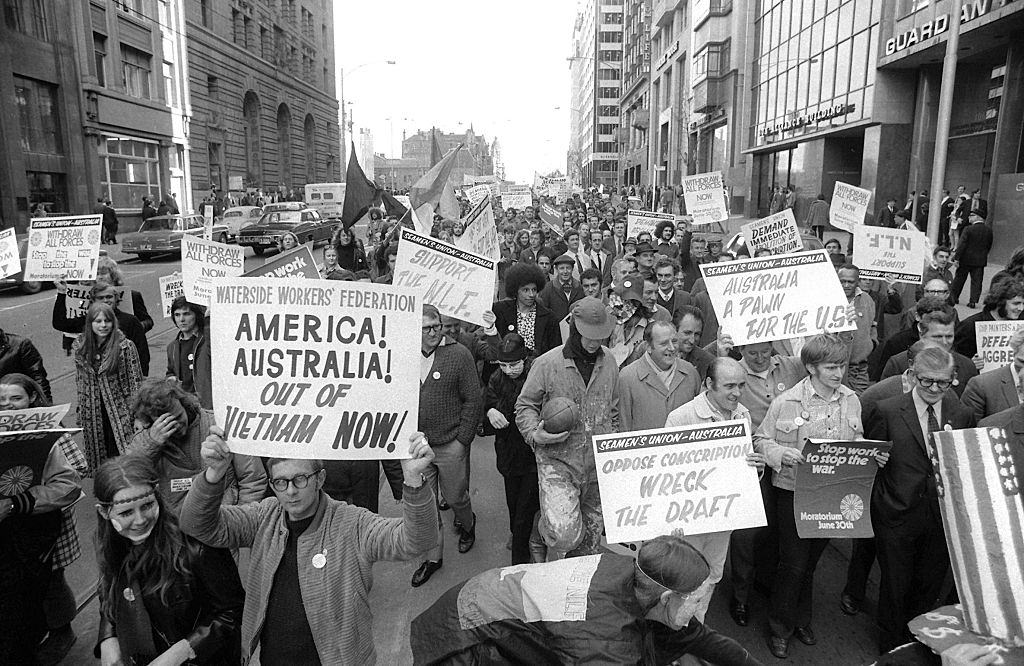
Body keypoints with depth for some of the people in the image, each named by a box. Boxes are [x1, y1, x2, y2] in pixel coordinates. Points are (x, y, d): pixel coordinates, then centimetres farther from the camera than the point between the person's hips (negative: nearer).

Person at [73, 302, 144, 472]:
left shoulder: (125, 346, -9)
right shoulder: (79, 346, 4)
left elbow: (136, 382, -7)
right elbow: (79, 381, 12)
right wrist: (80, 410, 11)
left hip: (120, 412, -4)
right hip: (92, 412, 4)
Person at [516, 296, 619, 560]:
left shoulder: (609, 363, 3)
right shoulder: (547, 363, -11)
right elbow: (524, 405, 0)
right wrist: (535, 434, -18)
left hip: (599, 464, 5)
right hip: (558, 461, -4)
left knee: (592, 534, 15)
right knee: (566, 533, -20)